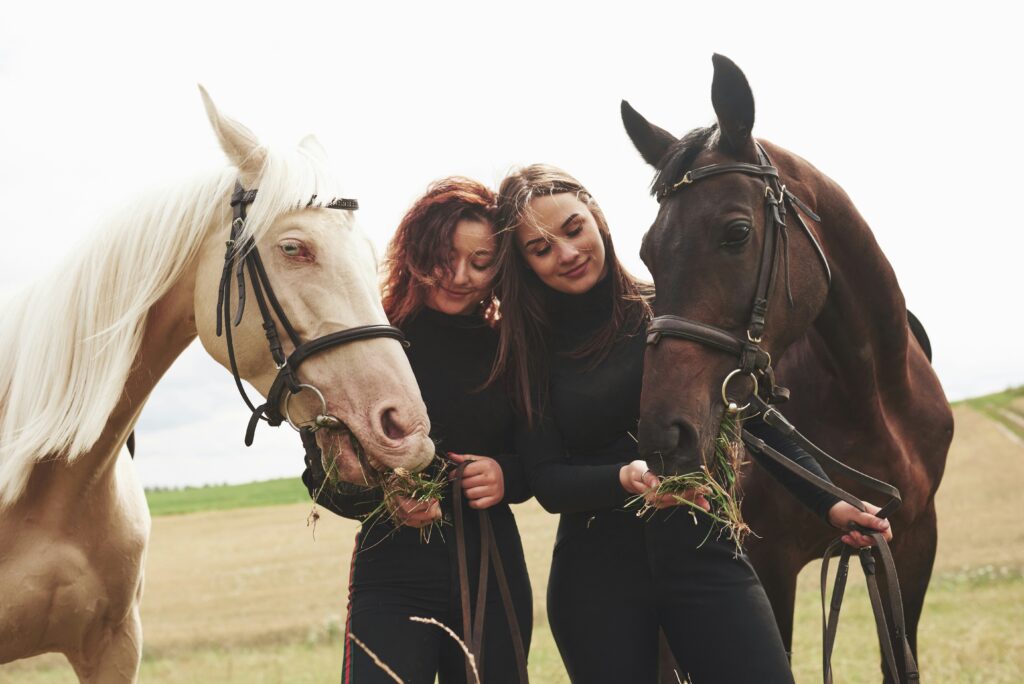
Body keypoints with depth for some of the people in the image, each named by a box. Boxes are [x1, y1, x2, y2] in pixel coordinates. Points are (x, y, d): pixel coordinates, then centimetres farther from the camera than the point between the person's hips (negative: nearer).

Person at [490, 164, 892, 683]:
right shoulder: (525, 353, 2)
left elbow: (759, 420, 4)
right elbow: (547, 483, -4)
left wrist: (829, 503, -7)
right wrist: (624, 479, -24)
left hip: (703, 553, 0)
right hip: (596, 576, 1)